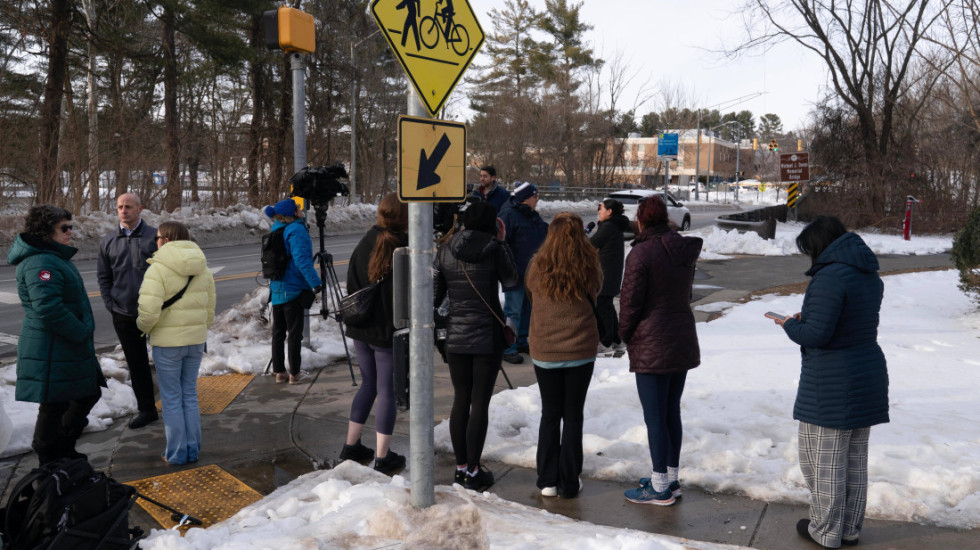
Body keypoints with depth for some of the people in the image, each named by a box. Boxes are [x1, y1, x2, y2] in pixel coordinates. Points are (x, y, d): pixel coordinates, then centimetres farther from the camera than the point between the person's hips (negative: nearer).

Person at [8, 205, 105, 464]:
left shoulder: (56, 257, 14)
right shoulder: (40, 263, -21)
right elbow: (48, 309, -29)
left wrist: (83, 333, 16)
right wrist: (82, 334, -21)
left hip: (70, 348, 11)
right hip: (52, 353, -11)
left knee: (89, 394, 19)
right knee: (54, 407, 2)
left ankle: (63, 449, 34)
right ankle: (50, 463, 18)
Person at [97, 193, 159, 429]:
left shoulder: (155, 236, -5)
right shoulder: (108, 242, 6)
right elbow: (103, 277, 13)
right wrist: (111, 305, 3)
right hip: (123, 314, 4)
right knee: (136, 363, 11)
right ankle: (146, 409, 22)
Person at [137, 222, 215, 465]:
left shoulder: (158, 269, -15)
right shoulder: (202, 269, 4)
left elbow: (149, 311, -22)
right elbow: (209, 307, 9)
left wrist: (144, 326, -2)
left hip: (168, 342, -5)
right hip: (196, 340, 6)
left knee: (172, 398, 6)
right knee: (190, 395, 16)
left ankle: (176, 453, 14)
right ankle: (193, 450, 21)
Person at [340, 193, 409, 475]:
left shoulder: (365, 244, 3)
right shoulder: (406, 250, -16)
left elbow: (352, 287, 9)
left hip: (361, 330, 6)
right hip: (391, 333, -6)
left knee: (368, 385, 20)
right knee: (387, 391, 3)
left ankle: (351, 446, 25)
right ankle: (383, 457, 10)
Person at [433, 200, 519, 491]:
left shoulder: (445, 250, 0)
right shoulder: (495, 249, -9)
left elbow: (435, 294, 2)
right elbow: (511, 280, 8)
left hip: (456, 336, 3)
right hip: (488, 336, -3)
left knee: (460, 401, 13)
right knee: (480, 403, 3)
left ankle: (461, 466, 20)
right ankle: (473, 471, 8)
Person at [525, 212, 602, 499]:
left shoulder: (538, 267, -8)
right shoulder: (589, 268, -8)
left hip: (544, 353, 0)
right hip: (581, 351, 0)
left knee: (550, 414, 13)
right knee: (573, 415, 10)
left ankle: (548, 481, 16)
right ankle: (569, 483, 15)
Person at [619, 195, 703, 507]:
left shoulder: (642, 253, -16)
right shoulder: (685, 251, 6)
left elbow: (630, 302, -14)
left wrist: (625, 335, 4)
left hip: (652, 346, -8)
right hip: (683, 340, 8)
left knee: (655, 417, 1)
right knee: (672, 412, 17)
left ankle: (660, 488, 10)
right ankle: (671, 478, 28)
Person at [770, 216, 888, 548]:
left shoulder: (830, 277, -21)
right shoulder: (870, 275, 9)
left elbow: (816, 334, -23)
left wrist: (789, 325, -3)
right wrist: (806, 319, 10)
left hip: (830, 385, -9)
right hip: (868, 377, 9)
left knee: (823, 461, 5)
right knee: (855, 459, 17)